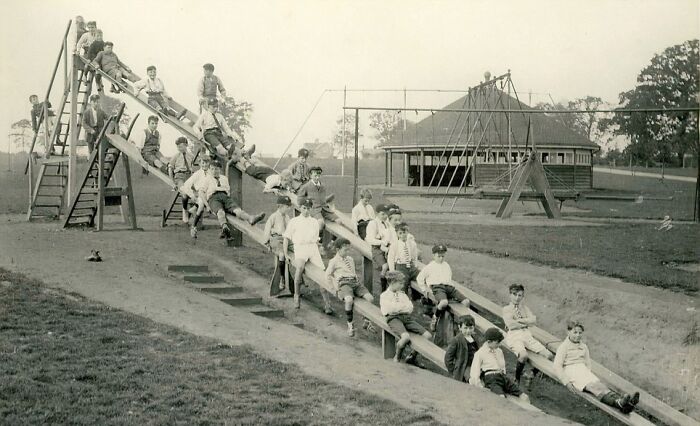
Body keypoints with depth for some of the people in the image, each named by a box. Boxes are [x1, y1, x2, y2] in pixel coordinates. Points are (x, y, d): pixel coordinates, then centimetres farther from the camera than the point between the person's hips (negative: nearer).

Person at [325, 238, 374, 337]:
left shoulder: (350, 259, 27)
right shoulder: (334, 261, 9)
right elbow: (328, 275, 9)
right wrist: (336, 286, 1)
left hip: (355, 282, 6)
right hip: (344, 283, -6)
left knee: (370, 298, -19)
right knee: (349, 300, -37)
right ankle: (350, 324, -20)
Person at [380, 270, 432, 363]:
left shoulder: (402, 294, 28)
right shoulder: (384, 295, 8)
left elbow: (410, 308, 14)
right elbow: (390, 309, -8)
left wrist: (397, 307, -2)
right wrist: (404, 306, 5)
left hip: (406, 317, 6)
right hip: (393, 318, -6)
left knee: (428, 335, -12)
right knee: (406, 337, -36)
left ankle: (412, 354, 6)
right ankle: (397, 356, -7)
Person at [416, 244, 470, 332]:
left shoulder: (447, 266, 28)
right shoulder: (430, 266, 13)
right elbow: (419, 278, 16)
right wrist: (425, 289, 9)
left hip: (448, 286, 5)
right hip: (437, 287, -5)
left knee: (466, 302, -19)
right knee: (443, 302, -40)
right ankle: (435, 318, -15)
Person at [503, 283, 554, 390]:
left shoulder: (524, 308, 23)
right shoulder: (506, 309, 8)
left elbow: (533, 320, 4)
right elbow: (511, 325, -8)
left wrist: (518, 321, -5)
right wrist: (526, 323, 1)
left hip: (527, 335, 5)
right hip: (514, 336, -5)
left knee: (549, 355, -14)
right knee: (523, 355, -38)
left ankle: (532, 372, 6)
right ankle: (517, 378, -12)